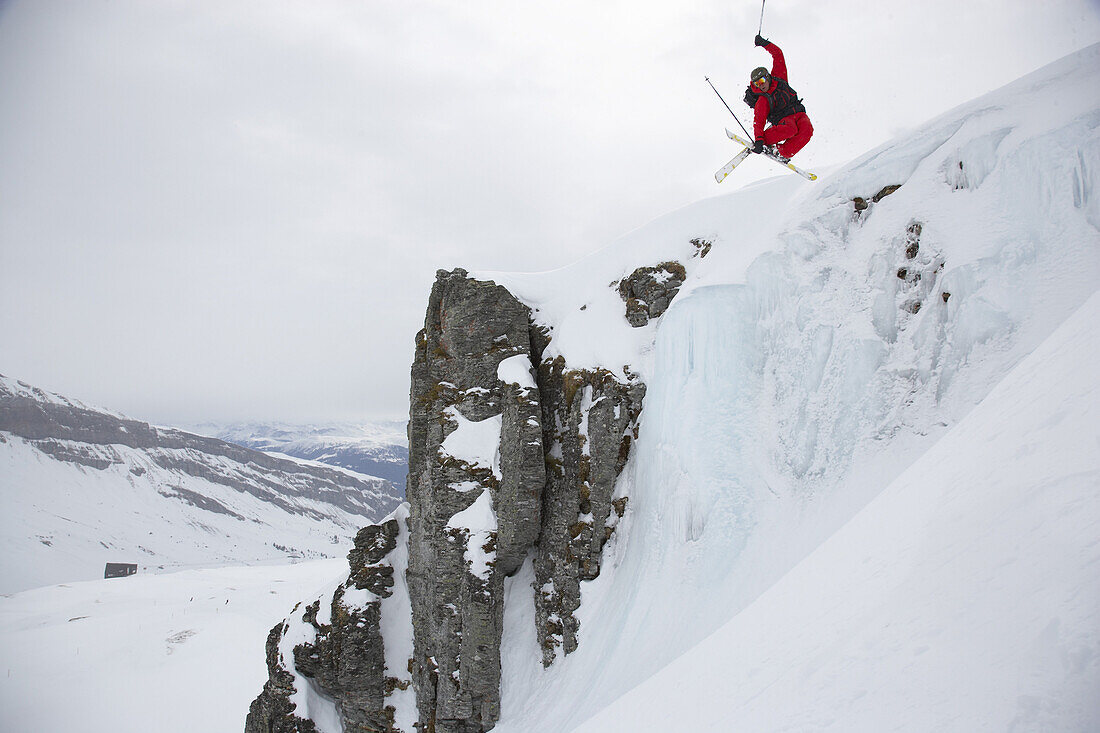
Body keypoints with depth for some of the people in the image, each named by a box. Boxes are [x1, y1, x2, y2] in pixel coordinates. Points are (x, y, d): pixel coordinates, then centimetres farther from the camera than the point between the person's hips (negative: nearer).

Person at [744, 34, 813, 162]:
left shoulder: (778, 78, 3)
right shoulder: (762, 102, -11)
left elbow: (778, 54, 9)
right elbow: (758, 122, -20)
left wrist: (765, 44, 0)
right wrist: (759, 139, -35)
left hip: (799, 113, 5)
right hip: (784, 119, -5)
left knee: (807, 130, -30)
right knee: (790, 129, -41)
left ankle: (783, 153, -23)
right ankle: (764, 143, -22)